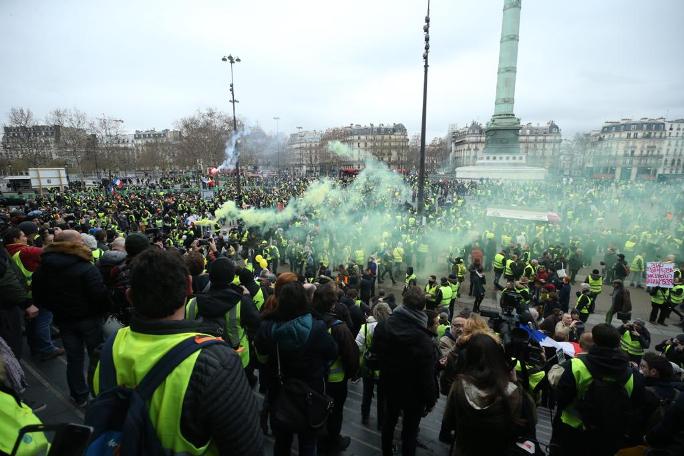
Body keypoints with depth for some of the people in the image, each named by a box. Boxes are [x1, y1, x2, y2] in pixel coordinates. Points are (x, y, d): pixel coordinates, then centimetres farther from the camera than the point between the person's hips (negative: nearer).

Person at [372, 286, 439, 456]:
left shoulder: (382, 327, -16)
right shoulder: (424, 341, -33)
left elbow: (374, 353, 0)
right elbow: (427, 377, -24)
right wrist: (431, 400, -7)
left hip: (390, 387, 5)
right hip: (414, 394, -5)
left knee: (389, 421, 28)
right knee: (410, 430, 18)